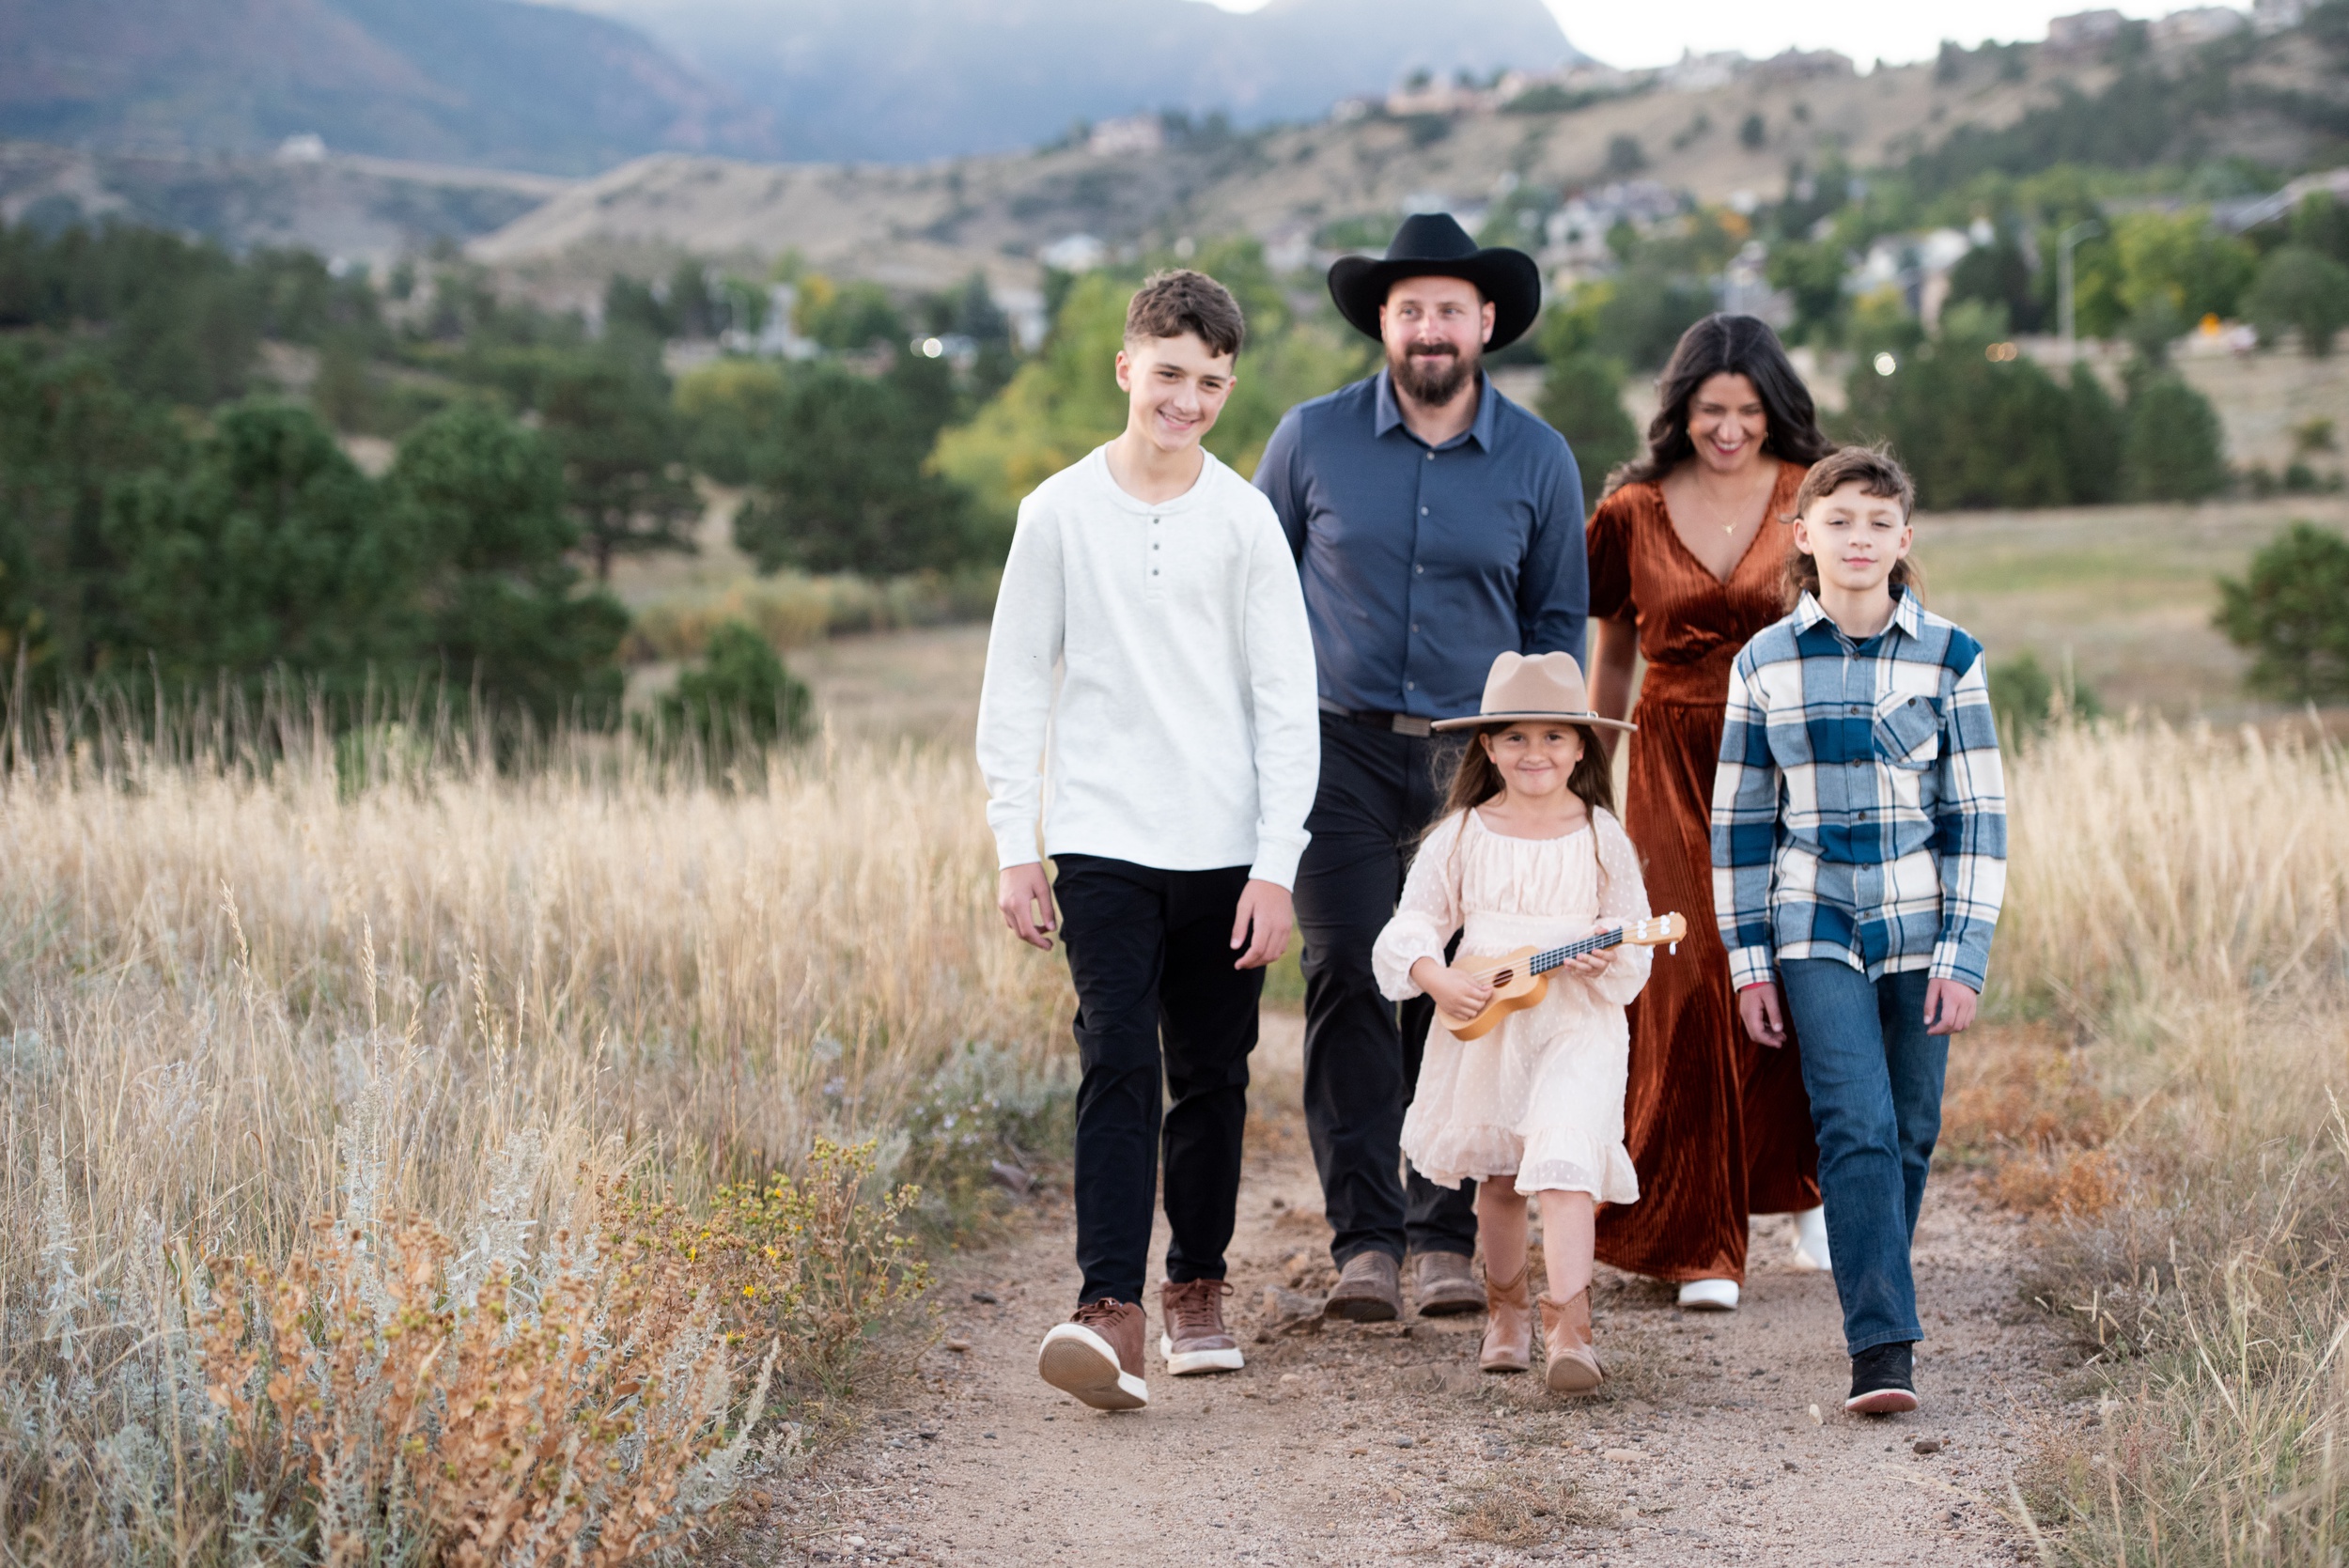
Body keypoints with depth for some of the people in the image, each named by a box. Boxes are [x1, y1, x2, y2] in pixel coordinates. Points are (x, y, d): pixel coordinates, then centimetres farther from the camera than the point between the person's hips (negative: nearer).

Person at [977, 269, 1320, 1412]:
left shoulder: (1246, 520, 2)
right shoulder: (1059, 513, 2)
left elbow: (1288, 704, 2)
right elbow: (1014, 687, 6)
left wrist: (1277, 866, -3)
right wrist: (1015, 848, 1)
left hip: (1225, 849, 1)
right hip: (1102, 845, -1)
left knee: (1212, 1078, 7)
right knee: (1118, 1067, -12)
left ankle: (1197, 1287, 24)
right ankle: (1110, 1311, -17)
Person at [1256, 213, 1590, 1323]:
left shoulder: (1538, 459, 4)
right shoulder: (1313, 438, 1)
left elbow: (1557, 621, 12)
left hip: (1475, 760, 1)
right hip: (1343, 748, -1)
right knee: (1349, 984, -10)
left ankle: (1446, 1233, 12)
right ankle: (1364, 1240, -6)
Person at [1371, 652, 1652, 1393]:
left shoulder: (1601, 838, 1)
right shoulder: (1462, 836, 2)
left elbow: (1637, 942, 3)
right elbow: (1411, 927, 3)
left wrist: (1610, 960, -19)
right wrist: (1437, 976, -16)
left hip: (1578, 1022, -2)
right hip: (1482, 1025, 2)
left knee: (1563, 1156, -20)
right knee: (1496, 1176, 13)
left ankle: (1568, 1327, -24)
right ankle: (1506, 1309, 35)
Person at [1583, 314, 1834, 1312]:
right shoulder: (1633, 512, 5)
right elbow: (1610, 654, 15)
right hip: (1675, 773, 1)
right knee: (1688, 996, -6)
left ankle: (1805, 1190, 22)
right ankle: (1701, 1243, 4)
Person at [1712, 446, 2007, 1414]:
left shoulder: (1948, 658, 1)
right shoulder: (1765, 663, 3)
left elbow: (1978, 816, 1)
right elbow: (1739, 819, 7)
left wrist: (1964, 956, -5)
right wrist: (1748, 961, 3)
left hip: (1920, 929, 1)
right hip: (1816, 931, -1)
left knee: (1909, 1133, 5)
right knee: (1856, 1126, -13)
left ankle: (1876, 1310, 25)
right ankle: (1882, 1349, -16)